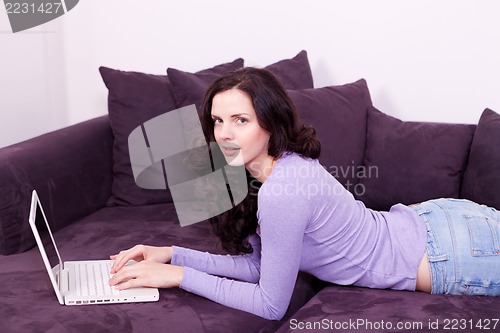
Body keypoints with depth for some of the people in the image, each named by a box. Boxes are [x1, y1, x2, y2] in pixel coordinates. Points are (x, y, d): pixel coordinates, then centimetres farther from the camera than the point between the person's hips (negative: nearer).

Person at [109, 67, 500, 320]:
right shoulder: (284, 163, -6)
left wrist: (181, 276, -22)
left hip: (451, 256, -7)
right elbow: (256, 262, -1)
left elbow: (271, 305, -25)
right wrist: (173, 254, -7)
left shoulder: (282, 193, -33)